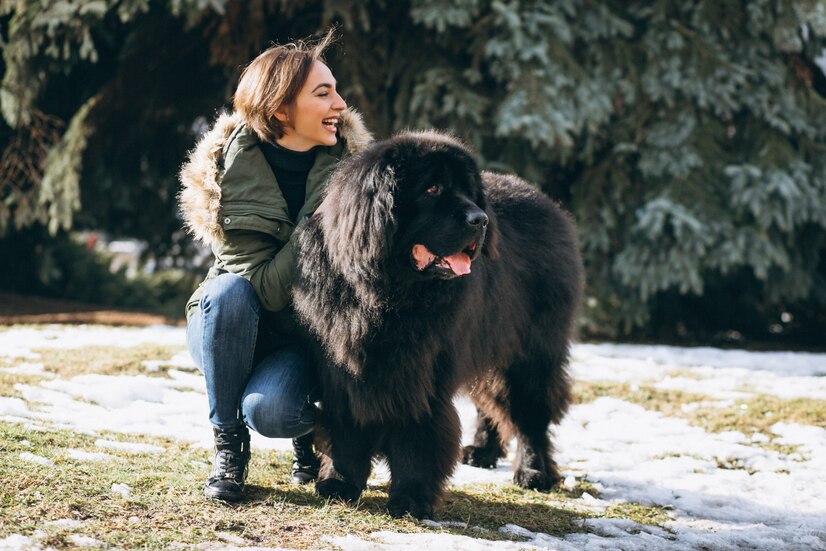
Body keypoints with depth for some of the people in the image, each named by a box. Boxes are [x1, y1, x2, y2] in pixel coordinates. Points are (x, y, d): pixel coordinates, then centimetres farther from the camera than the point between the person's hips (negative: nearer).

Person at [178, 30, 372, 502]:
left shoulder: (348, 157, -8)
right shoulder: (231, 172, -16)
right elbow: (265, 290, -22)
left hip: (307, 339, 0)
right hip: (232, 330, 0)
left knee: (269, 409, -32)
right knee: (230, 290, -34)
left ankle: (312, 428, 7)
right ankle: (229, 445, -14)